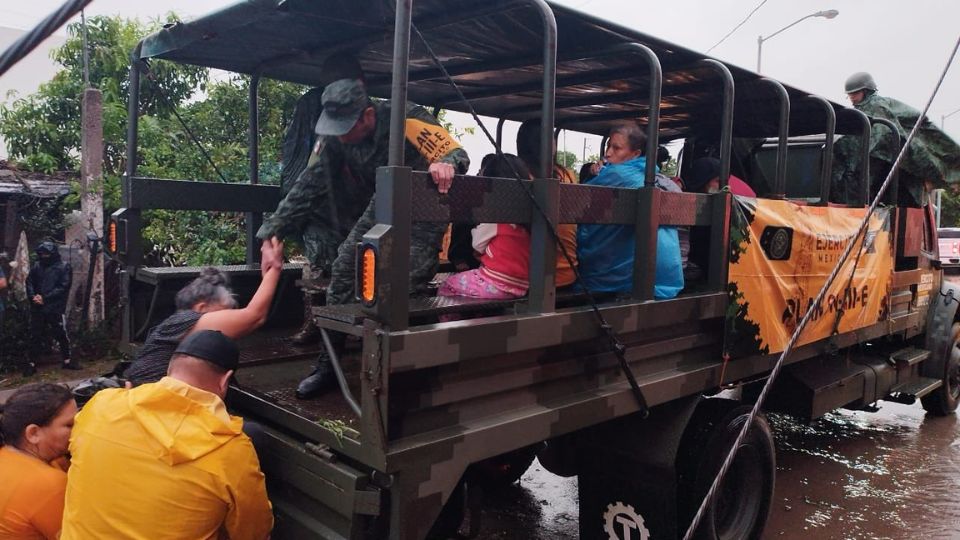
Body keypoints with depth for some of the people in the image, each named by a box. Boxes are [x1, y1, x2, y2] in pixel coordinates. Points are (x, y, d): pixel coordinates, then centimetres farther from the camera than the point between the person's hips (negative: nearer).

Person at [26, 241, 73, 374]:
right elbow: (29, 283, 8)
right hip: (37, 308, 3)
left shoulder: (64, 267, -1)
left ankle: (66, 360, 17)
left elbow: (63, 287, -9)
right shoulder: (36, 266, 11)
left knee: (61, 335, 4)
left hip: (56, 308, -3)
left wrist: (45, 298, -15)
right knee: (37, 336, 8)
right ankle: (32, 363, 14)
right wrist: (33, 296, -12)